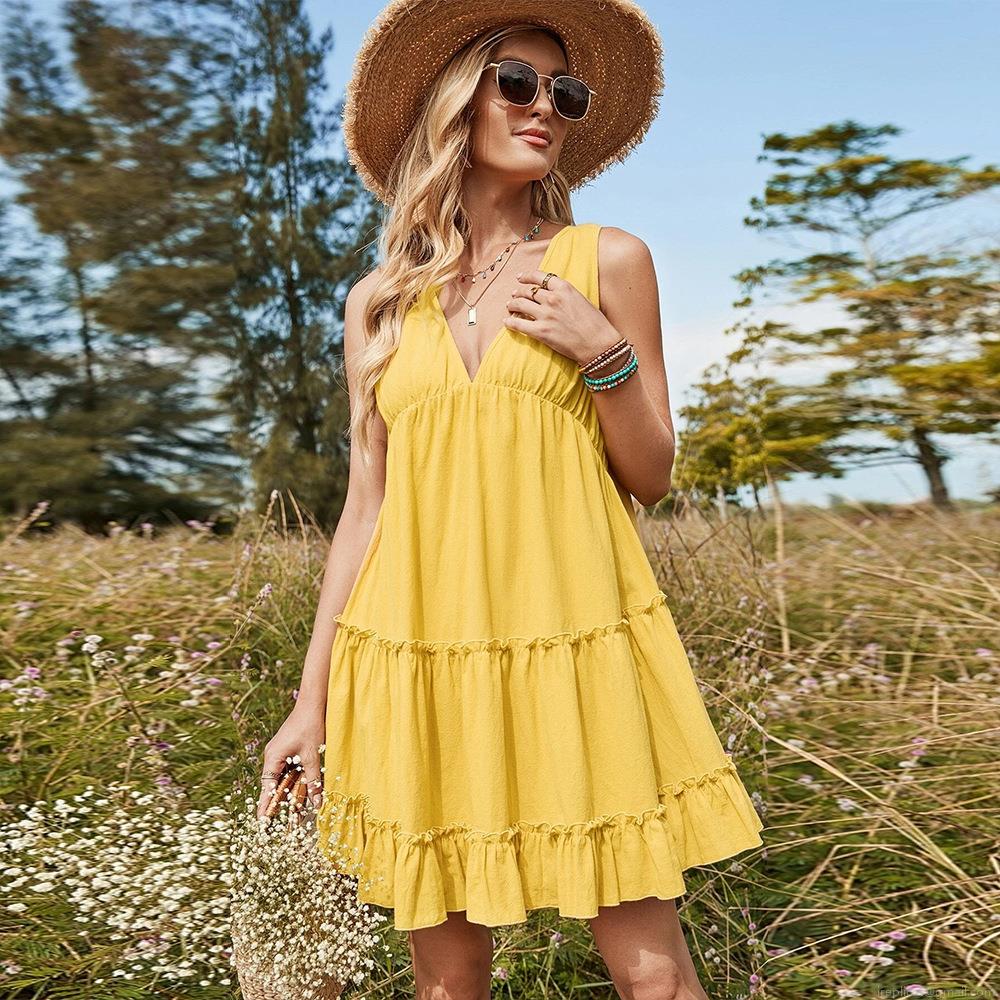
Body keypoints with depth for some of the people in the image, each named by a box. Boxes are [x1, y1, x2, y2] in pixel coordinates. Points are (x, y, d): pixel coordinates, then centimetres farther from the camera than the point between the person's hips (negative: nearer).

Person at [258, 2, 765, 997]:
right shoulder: (380, 301, 8)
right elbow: (366, 504, 9)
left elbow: (650, 476, 6)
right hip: (417, 654, 2)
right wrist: (313, 693, 6)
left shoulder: (606, 260, 4)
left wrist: (603, 352, -11)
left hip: (575, 646, -1)